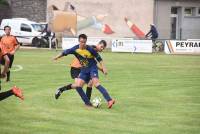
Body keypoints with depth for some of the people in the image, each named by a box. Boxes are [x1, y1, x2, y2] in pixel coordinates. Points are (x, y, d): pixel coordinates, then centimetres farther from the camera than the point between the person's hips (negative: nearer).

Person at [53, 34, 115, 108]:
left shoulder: (90, 49, -16)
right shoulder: (75, 49, -8)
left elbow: (99, 58, -6)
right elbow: (65, 52, 6)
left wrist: (103, 68, -10)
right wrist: (57, 57, 4)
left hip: (92, 68, -5)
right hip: (84, 69, 5)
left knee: (96, 84, -25)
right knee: (78, 86, -8)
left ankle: (109, 100, -32)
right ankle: (88, 103, 3)